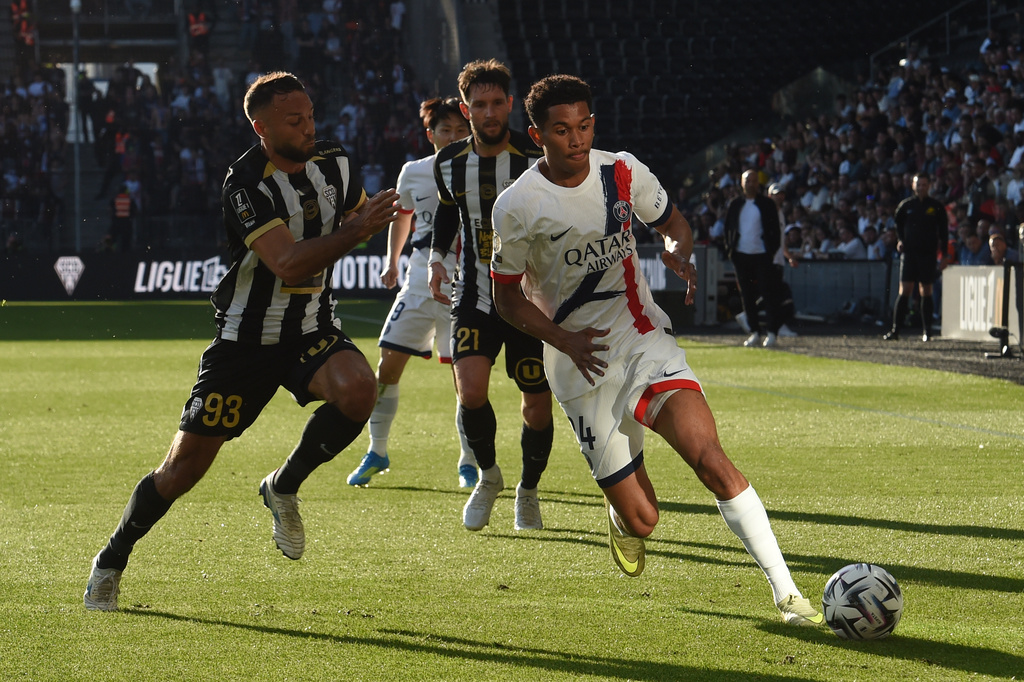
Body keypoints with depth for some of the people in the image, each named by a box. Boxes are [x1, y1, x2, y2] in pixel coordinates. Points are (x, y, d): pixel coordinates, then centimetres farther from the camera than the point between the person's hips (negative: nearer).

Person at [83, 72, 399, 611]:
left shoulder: (335, 166, 0)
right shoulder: (246, 184, -19)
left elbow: (355, 218, 25)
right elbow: (288, 264, -30)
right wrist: (354, 231, -36)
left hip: (313, 333, 4)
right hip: (245, 339, -4)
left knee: (358, 389, -30)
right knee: (184, 469, -2)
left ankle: (284, 487, -4)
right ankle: (110, 563, 20)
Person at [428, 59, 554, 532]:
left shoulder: (537, 160, -11)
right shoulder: (450, 163, 1)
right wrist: (436, 257, 6)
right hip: (474, 296, 2)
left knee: (537, 406, 2)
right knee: (470, 392, -18)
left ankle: (528, 491, 29)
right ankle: (488, 475, 9)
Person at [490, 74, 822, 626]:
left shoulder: (622, 172, -2)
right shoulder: (516, 207, -9)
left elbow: (671, 222, 15)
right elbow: (507, 296, 0)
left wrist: (680, 251, -10)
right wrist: (565, 340, -17)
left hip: (644, 341, 1)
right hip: (583, 367, -1)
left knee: (707, 454, -24)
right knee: (641, 519, -3)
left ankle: (784, 591, -24)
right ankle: (622, 515, 39)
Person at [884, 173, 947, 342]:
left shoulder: (936, 206, 3)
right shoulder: (905, 205, 7)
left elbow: (943, 228, 9)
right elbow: (898, 225, 18)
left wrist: (941, 245, -2)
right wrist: (900, 240, 3)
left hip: (929, 253, -1)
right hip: (909, 251, 1)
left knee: (926, 291, 3)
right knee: (904, 291, -5)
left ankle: (926, 331, 9)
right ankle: (895, 330, -5)